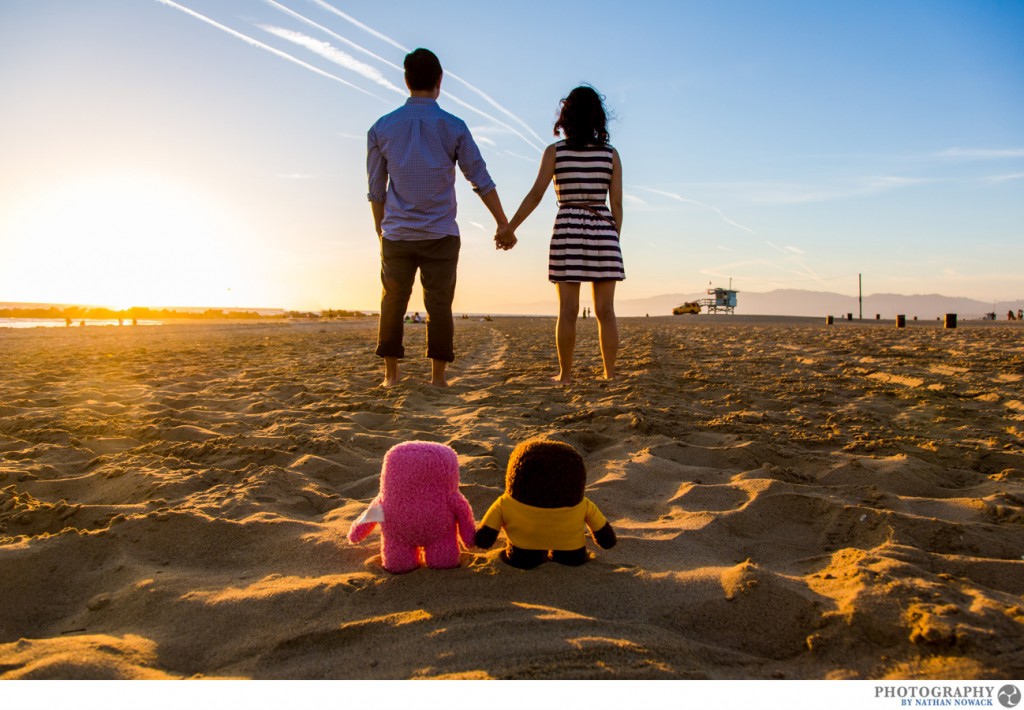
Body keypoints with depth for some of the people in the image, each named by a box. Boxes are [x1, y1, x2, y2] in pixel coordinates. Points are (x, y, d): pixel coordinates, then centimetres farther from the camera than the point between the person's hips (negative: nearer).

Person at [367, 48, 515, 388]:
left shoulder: (382, 128, 3)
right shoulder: (453, 127, -2)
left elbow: (375, 189, 7)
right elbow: (482, 182, 0)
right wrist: (504, 226, 8)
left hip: (396, 235, 2)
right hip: (440, 235, -1)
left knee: (393, 302, 11)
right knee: (439, 305, 4)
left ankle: (391, 374, 13)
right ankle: (438, 376, 3)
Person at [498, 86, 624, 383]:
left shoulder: (554, 151, 2)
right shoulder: (610, 154, 5)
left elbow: (535, 194, -5)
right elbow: (616, 204, 2)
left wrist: (509, 227, 0)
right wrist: (613, 242, 9)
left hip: (567, 232, -1)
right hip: (602, 232, 1)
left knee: (568, 309, 1)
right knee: (605, 310, 2)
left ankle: (565, 374, 4)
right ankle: (610, 373, 4)